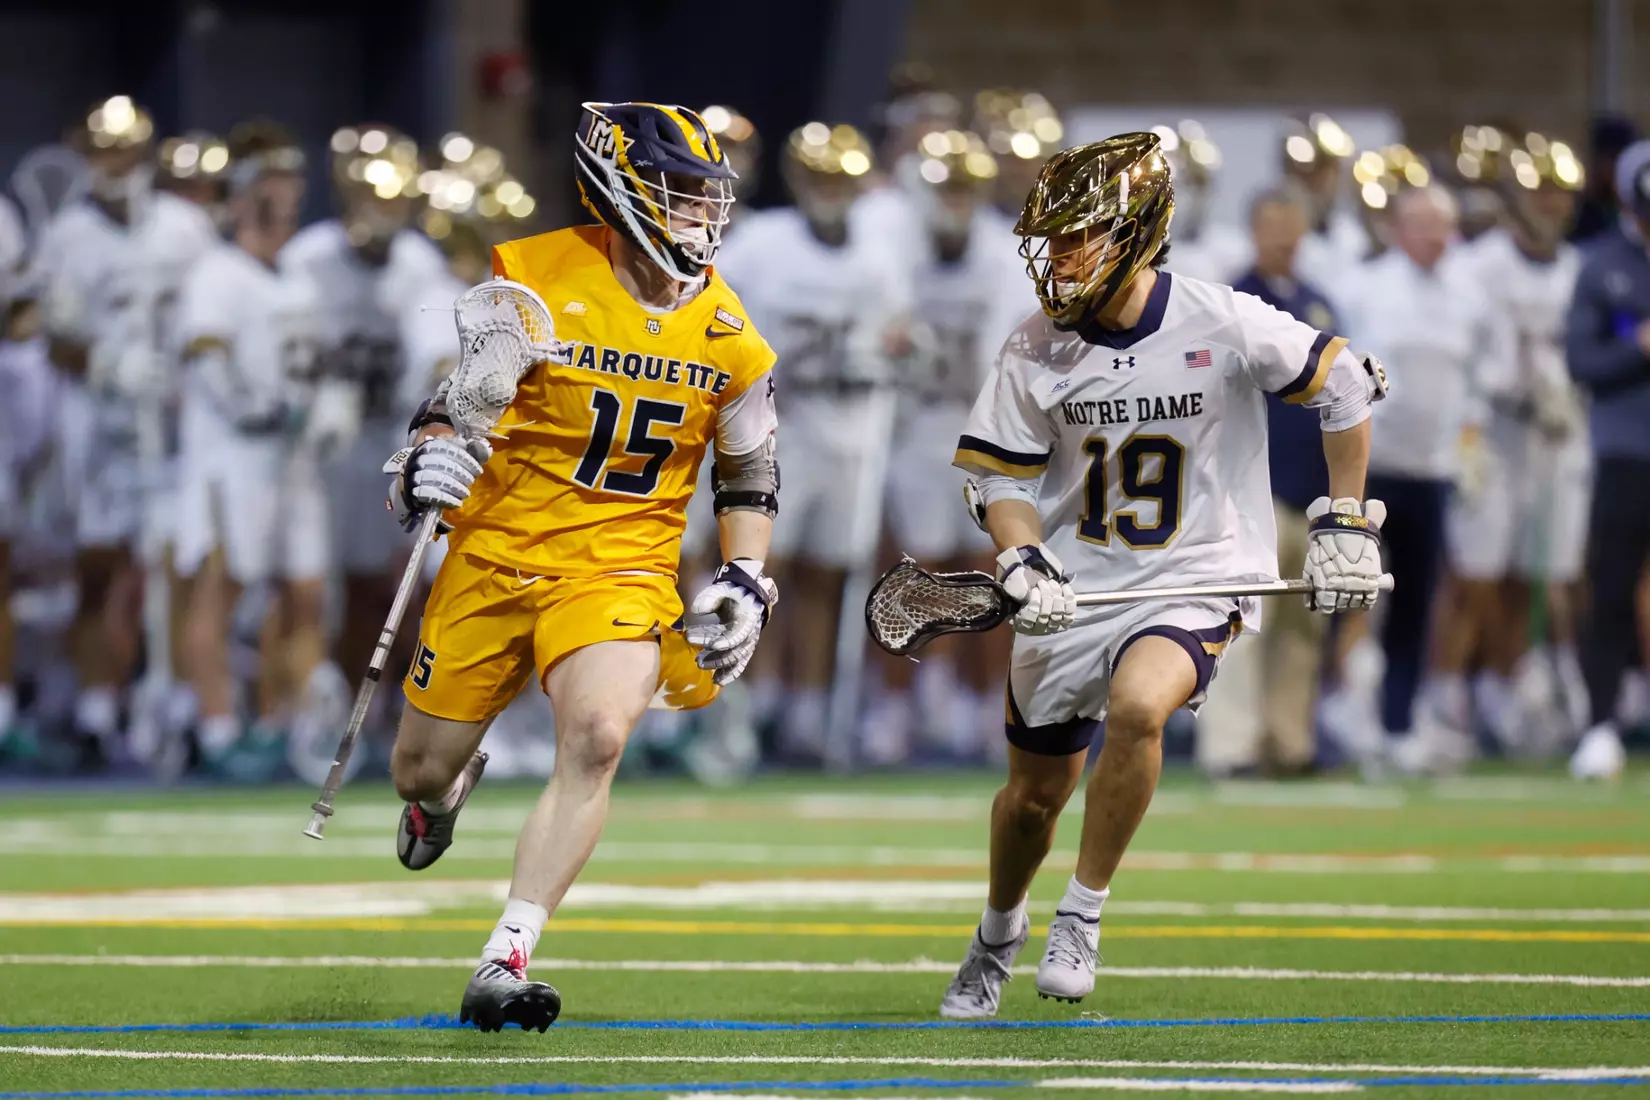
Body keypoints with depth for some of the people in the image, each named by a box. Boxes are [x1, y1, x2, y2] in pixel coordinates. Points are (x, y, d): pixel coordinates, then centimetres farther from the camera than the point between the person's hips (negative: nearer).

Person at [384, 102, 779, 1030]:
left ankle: (505, 964, -23)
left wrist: (743, 582, 2)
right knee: (422, 772, 8)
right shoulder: (535, 280, -8)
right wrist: (430, 454, -19)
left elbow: (750, 476, 14)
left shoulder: (730, 338, 1)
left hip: (622, 565, 0)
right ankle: (449, 788, 51)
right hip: (497, 552, 0)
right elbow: (455, 390, 2)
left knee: (597, 738, -27)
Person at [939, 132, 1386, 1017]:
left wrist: (1344, 525, 0)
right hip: (1075, 588, 3)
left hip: (1196, 579, -3)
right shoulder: (1035, 350, -5)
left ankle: (1082, 915, -17)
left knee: (1138, 704, -33)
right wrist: (1024, 565, -16)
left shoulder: (1225, 327, -14)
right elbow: (1003, 476, 3)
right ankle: (999, 931, 42)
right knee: (1035, 792, 11)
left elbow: (1344, 386, -1)